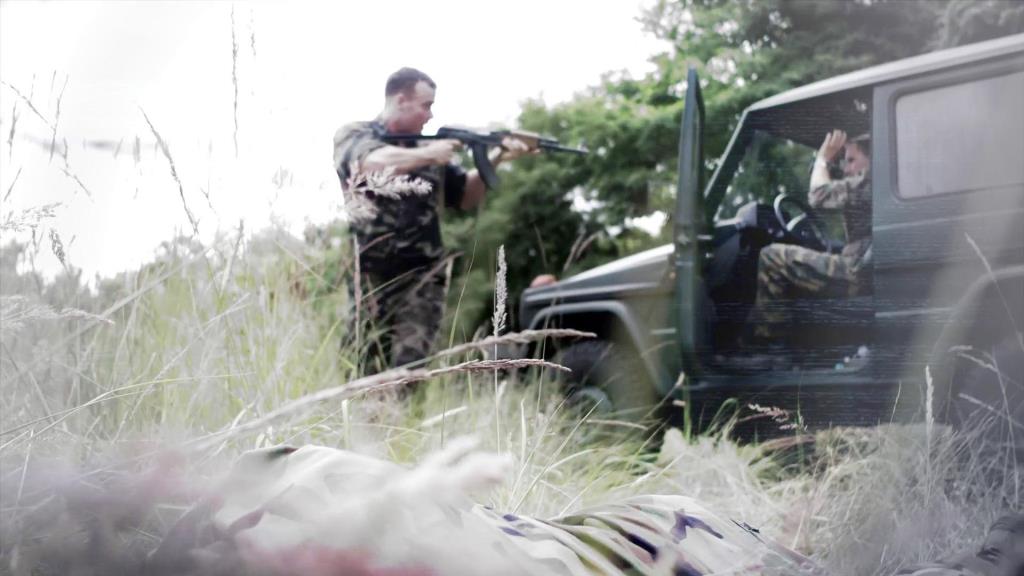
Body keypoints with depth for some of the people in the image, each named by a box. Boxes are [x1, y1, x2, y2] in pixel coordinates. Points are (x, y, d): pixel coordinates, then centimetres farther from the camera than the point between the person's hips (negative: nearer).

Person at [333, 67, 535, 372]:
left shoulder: (428, 151, 18)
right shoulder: (353, 135, 4)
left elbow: (466, 197, 21)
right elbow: (374, 163, -18)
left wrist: (494, 160, 6)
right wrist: (428, 155, -10)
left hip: (420, 278, 3)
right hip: (366, 277, -2)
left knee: (409, 366, -13)